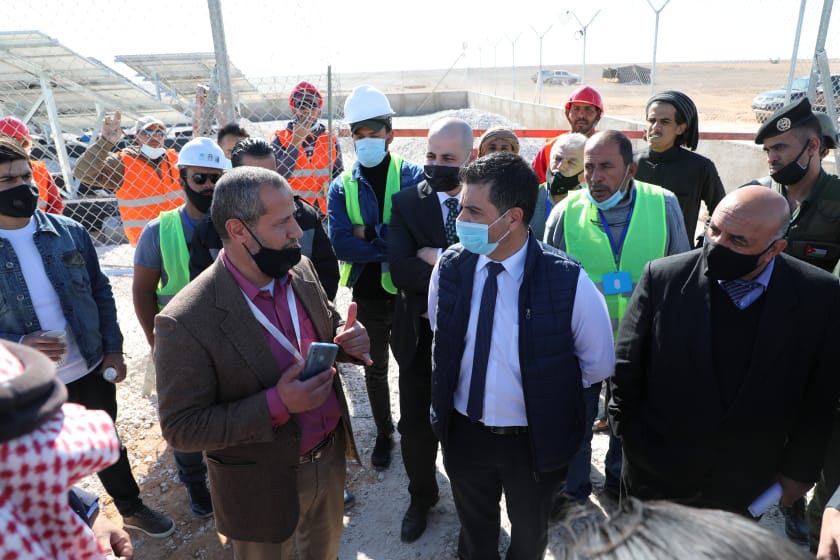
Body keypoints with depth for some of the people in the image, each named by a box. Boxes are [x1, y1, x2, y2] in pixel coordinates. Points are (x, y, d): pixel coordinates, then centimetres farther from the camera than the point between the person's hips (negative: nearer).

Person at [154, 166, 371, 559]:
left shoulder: (301, 269, -9)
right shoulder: (186, 323, -27)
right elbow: (181, 428, -21)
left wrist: (347, 341, -16)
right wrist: (276, 404, -32)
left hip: (331, 457, 5)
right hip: (264, 487, -5)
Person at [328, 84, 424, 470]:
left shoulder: (412, 177, -7)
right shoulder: (342, 186, -2)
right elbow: (341, 244, -16)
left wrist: (369, 234, -21)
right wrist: (391, 245, -23)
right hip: (367, 295, 2)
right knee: (375, 369, 18)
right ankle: (384, 434, 40)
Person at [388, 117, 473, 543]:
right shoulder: (406, 202, -7)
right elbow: (400, 269, -19)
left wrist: (437, 259, -23)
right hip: (419, 335, 1)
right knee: (416, 426, 15)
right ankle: (421, 497, 44)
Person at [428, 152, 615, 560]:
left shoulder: (569, 282, -25)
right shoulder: (450, 266, -14)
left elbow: (599, 363, -8)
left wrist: (546, 382, -2)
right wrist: (470, 375, 2)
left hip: (535, 440, -2)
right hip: (464, 433, 3)